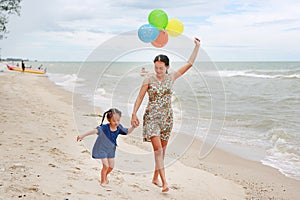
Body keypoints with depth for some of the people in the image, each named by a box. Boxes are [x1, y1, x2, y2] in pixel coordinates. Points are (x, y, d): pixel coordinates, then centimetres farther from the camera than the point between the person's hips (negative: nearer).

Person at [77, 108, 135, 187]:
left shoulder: (119, 128, -14)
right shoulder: (104, 128, -31)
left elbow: (127, 132, 2)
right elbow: (95, 131, -43)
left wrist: (133, 126, -15)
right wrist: (83, 136, -52)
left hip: (111, 149, 6)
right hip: (102, 149, -6)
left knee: (111, 166, 12)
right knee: (106, 166, -11)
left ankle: (105, 176, 45)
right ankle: (102, 181, 17)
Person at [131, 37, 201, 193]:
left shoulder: (171, 78, 2)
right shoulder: (148, 80, -5)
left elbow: (189, 64, 4)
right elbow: (139, 98, 1)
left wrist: (197, 47, 0)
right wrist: (134, 114, -2)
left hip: (167, 118, 4)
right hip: (152, 117, -3)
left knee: (162, 149, 10)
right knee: (157, 149, -12)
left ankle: (155, 178, 26)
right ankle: (164, 182, -14)